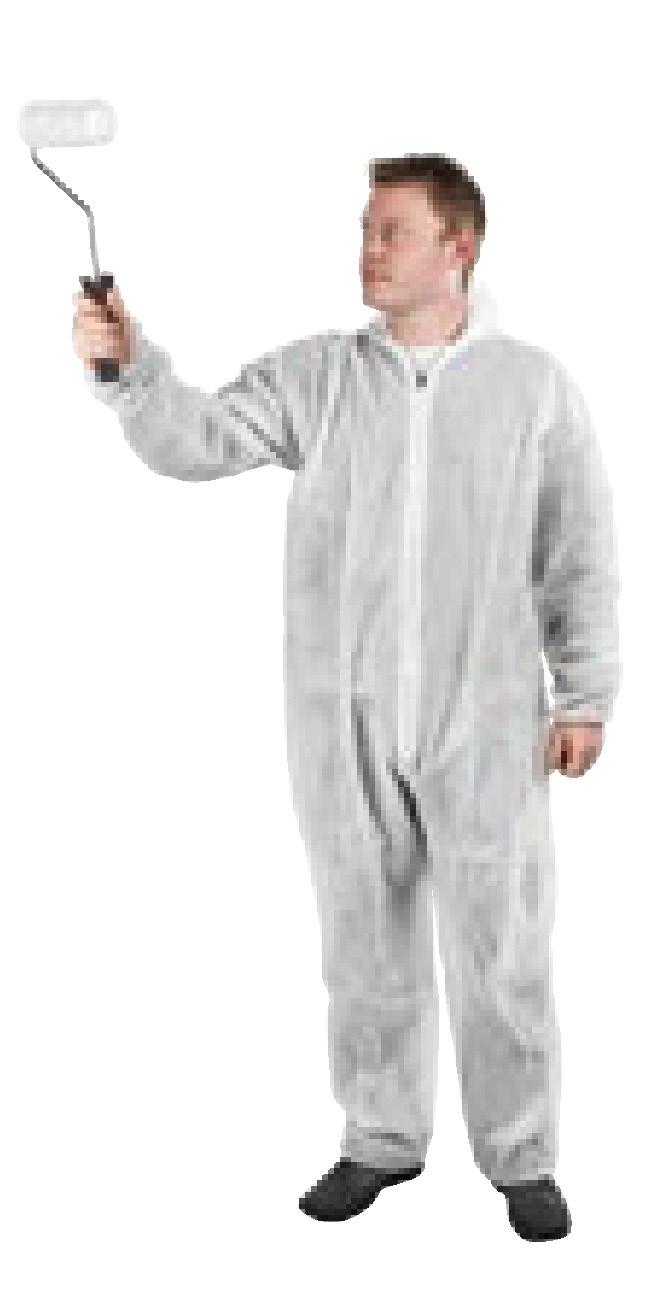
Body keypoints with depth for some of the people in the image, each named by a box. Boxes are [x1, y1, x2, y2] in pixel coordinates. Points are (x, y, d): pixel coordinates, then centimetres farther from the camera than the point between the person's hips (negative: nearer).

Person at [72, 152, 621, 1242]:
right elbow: (199, 440, -6)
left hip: (486, 721, -2)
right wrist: (126, 365, -24)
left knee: (501, 951, 6)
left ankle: (521, 1156, 23)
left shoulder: (533, 385, 0)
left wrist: (585, 696, 0)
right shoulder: (316, 375, 3)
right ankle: (382, 1138, 30)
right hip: (344, 720, 2)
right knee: (367, 943, 13)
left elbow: (580, 556, 2)